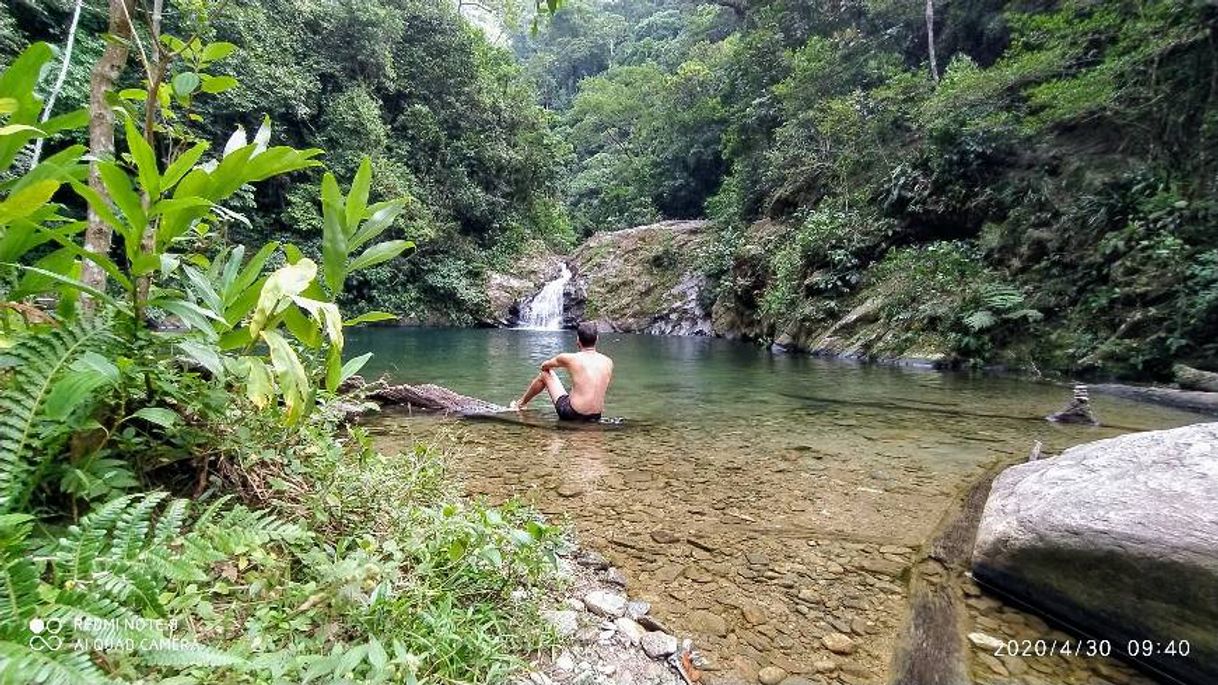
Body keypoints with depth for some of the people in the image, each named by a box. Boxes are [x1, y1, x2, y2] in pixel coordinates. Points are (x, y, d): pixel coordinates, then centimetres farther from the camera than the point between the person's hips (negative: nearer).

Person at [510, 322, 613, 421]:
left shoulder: (570, 358, -9)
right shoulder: (608, 362, 0)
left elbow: (544, 366, 12)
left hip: (572, 414, -4)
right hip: (596, 417, 4)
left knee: (545, 374, 16)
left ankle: (520, 404, 38)